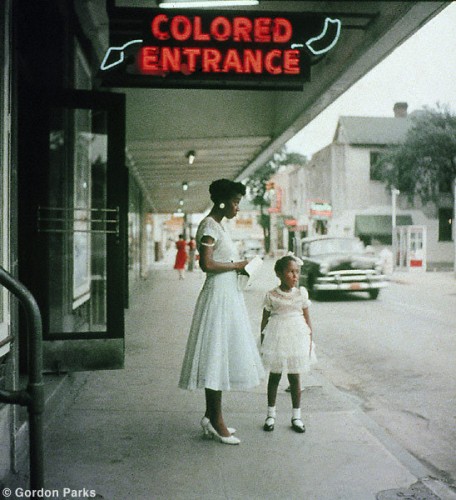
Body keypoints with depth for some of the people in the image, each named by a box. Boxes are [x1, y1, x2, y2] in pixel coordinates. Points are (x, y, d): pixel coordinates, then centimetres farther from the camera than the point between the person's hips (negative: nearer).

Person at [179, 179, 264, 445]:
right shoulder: (209, 226, -13)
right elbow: (206, 264, -22)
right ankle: (216, 420, 1)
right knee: (217, 354, -6)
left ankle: (211, 416, 18)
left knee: (222, 356, 11)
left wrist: (239, 267, 8)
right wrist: (236, 265, -11)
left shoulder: (218, 226, 17)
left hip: (229, 295, 10)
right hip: (218, 296, -10)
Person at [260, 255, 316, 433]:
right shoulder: (271, 296, -3)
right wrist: (262, 342, 3)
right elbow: (265, 319, 3)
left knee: (295, 378, 6)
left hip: (296, 337, 1)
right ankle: (271, 414, 20)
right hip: (276, 337, -1)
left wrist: (310, 339, 4)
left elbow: (307, 317, 7)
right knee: (274, 377, 8)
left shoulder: (302, 293, 1)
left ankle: (296, 416, 17)